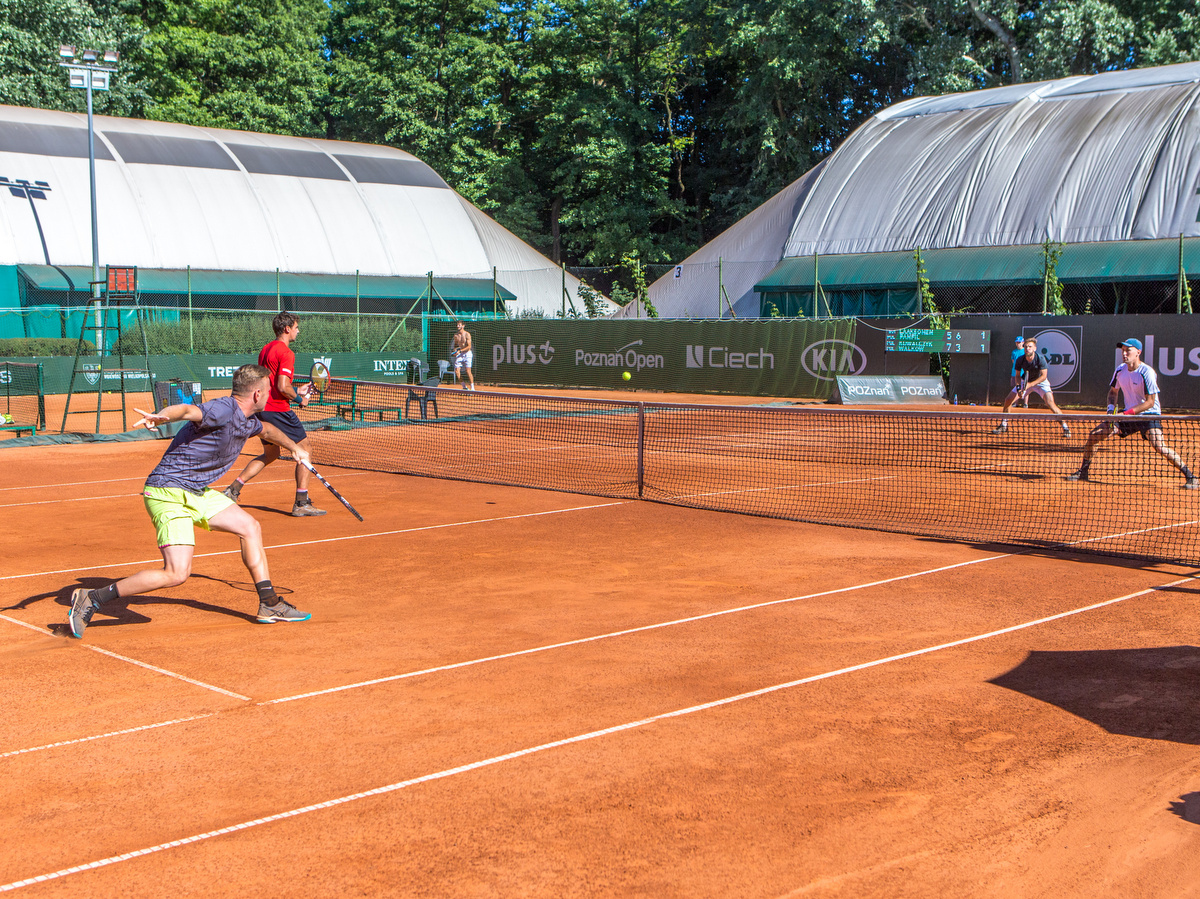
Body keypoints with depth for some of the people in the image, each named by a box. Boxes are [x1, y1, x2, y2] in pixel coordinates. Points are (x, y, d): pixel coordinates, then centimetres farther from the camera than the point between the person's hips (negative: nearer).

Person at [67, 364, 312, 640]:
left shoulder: (246, 421, 10)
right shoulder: (224, 410, -20)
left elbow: (266, 429, 36)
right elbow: (186, 410, -40)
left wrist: (294, 446, 49)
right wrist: (159, 418, -61)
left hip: (197, 493, 10)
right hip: (168, 493, -10)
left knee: (250, 527, 15)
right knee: (177, 574, -18)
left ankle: (269, 605, 26)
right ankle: (92, 598, -9)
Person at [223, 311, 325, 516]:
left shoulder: (266, 349, 15)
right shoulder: (286, 352, -14)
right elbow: (283, 387, -21)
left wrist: (296, 391, 20)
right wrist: (299, 398, -4)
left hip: (262, 409, 9)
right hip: (279, 410, -9)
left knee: (270, 454, 22)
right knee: (303, 450, 2)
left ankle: (233, 489, 15)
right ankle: (301, 503, 0)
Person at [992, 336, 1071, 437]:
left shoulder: (1040, 359, -26)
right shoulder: (1020, 360, -16)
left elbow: (1043, 376, -27)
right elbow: (1017, 376, -4)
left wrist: (1030, 384, -36)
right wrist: (1019, 387, -21)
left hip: (1040, 382, -4)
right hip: (1025, 382, 4)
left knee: (1050, 403, -24)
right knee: (1008, 400, -4)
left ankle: (1065, 426, -12)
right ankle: (1003, 425, 15)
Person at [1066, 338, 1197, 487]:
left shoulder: (1147, 372, -20)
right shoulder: (1120, 370, -1)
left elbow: (1150, 402, -21)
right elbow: (1113, 391, 15)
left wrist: (1128, 413, -29)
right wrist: (1111, 407, -4)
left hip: (1149, 415, -6)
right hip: (1128, 414, 6)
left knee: (1159, 446, -28)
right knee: (1094, 434, -3)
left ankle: (1190, 476, -13)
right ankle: (1083, 472, 13)